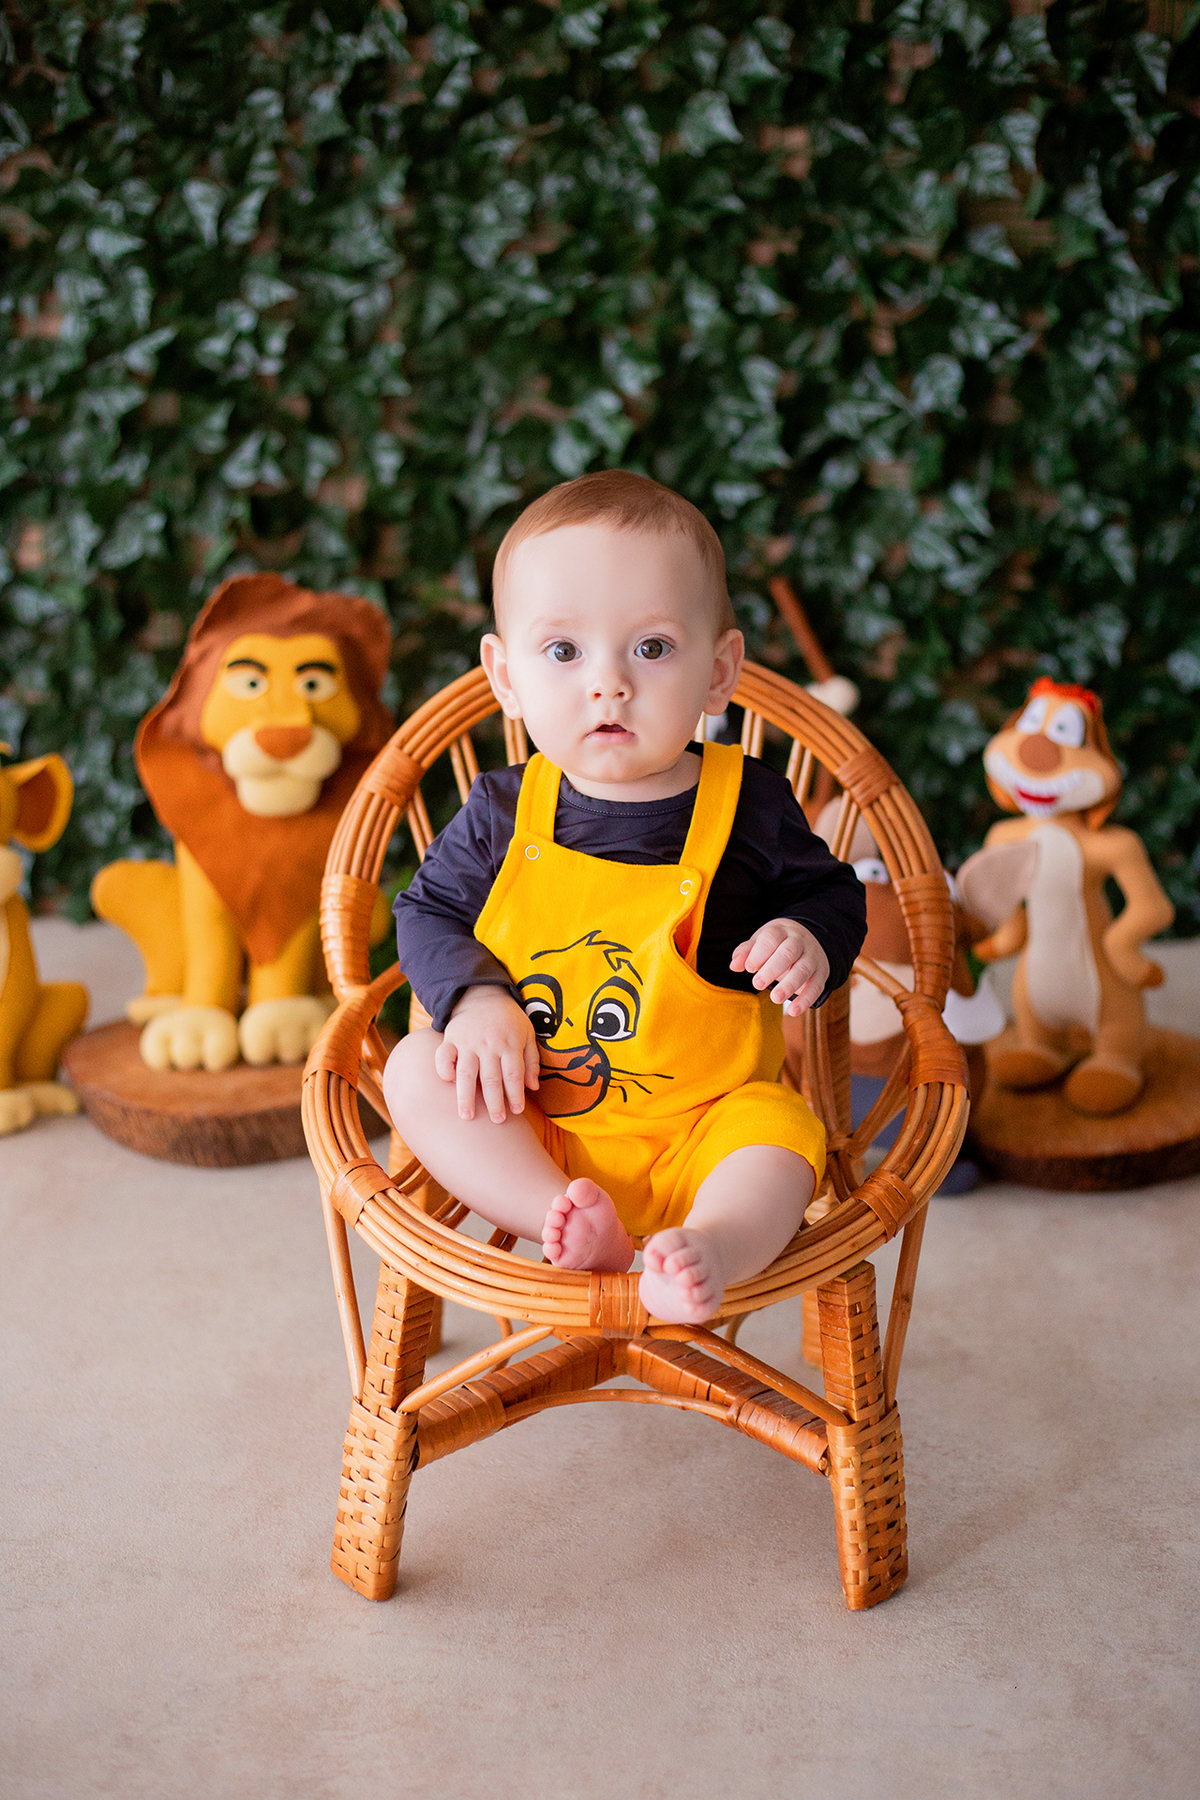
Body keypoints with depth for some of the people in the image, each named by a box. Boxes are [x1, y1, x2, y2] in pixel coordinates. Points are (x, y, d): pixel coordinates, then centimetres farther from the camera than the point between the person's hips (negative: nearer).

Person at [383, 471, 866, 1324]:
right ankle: (567, 1222, -29)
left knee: (778, 1134, -28)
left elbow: (831, 892, 8)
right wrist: (475, 998, -13)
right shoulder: (502, 813, -4)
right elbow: (430, 910, 7)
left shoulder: (749, 805, -6)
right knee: (418, 1066, -18)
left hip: (704, 1124, -1)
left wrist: (810, 942, -16)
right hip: (530, 1127, 2)